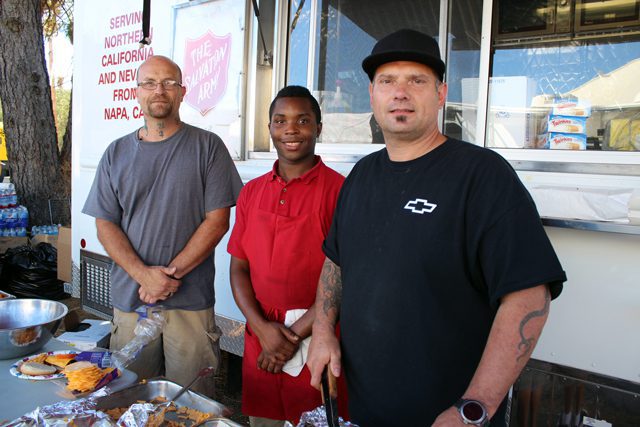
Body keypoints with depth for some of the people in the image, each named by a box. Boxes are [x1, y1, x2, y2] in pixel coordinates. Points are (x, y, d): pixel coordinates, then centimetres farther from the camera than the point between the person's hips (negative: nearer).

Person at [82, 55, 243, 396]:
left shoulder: (207, 146, 0)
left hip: (190, 301, -3)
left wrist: (172, 273, -13)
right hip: (129, 300, 3)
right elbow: (105, 225, 5)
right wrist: (144, 274, -11)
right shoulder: (116, 153, 9)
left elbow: (217, 220, -6)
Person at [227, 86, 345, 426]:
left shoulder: (339, 190, -11)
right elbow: (239, 268, 6)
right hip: (260, 339, 5)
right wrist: (261, 327, -8)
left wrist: (296, 334, -13)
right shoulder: (251, 192, 6)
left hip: (315, 341, -4)